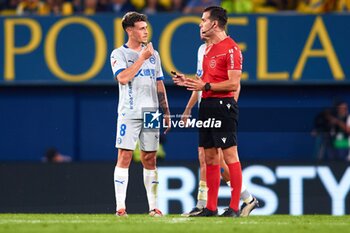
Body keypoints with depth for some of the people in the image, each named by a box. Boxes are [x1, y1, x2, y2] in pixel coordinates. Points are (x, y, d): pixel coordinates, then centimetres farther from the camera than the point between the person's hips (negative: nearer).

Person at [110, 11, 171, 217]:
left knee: (150, 159, 6)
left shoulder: (153, 54, 16)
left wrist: (166, 112, 14)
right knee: (124, 157, -9)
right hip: (129, 113, -4)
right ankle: (120, 206, -10)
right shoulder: (119, 54, 1)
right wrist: (142, 58, -12)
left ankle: (154, 206, 8)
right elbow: (123, 78, -16)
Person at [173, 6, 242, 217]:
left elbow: (233, 84, -16)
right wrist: (189, 82, 11)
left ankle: (234, 208, -7)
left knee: (230, 155, -8)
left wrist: (205, 86, -17)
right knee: (210, 158, 9)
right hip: (207, 105, 9)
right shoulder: (209, 48, 17)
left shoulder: (230, 48, -11)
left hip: (223, 106, -9)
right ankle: (211, 208, 13)